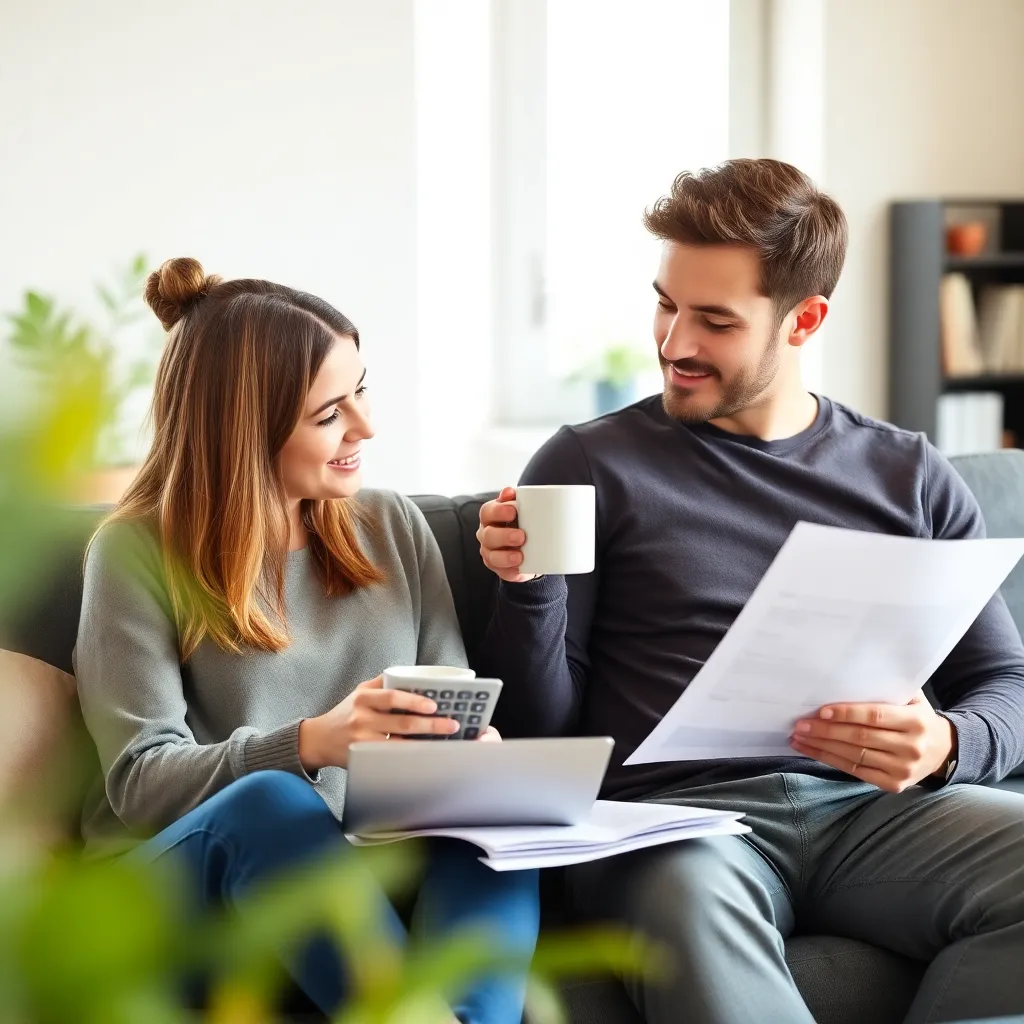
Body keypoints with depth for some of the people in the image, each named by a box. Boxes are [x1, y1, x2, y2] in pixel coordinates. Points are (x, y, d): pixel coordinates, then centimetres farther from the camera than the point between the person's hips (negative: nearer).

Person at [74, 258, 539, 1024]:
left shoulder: (393, 527, 13)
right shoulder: (138, 551, -1)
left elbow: (455, 715, 11)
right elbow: (141, 779, -10)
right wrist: (309, 743, -28)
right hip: (179, 882, -3)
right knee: (270, 802, -37)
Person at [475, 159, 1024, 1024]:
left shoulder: (913, 478, 17)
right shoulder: (591, 465, 10)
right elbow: (538, 727, 9)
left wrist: (944, 746, -9)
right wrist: (529, 591, -11)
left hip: (879, 813, 3)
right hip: (674, 818, -3)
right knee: (688, 896, -40)